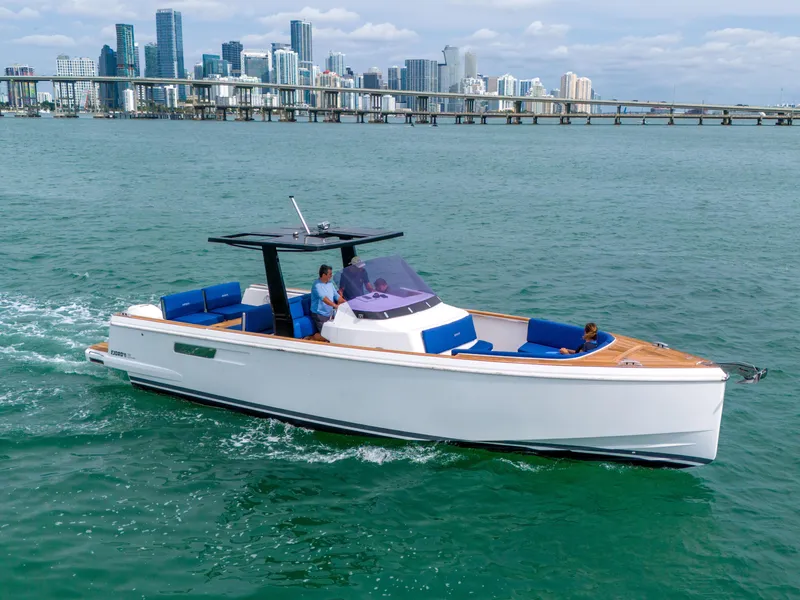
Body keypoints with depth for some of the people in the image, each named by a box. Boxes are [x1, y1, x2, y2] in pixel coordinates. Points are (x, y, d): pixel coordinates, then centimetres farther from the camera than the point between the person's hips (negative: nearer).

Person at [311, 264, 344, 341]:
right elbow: (323, 298, -34)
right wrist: (335, 305, -46)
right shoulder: (317, 285, -20)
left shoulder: (330, 283, 6)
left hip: (330, 313, 8)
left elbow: (337, 296, 11)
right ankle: (313, 337, 9)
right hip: (320, 315, -8)